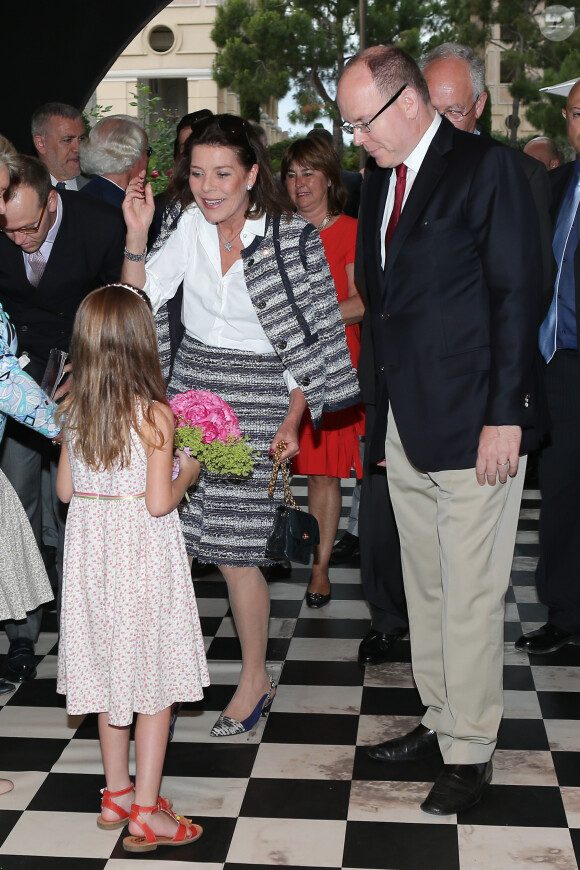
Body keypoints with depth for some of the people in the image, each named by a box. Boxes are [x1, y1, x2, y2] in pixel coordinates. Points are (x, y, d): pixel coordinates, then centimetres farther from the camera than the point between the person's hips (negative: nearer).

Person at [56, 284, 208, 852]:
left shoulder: (73, 411, -1)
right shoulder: (154, 414, -17)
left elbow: (65, 490, 7)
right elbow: (159, 503, -18)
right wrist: (187, 470, -1)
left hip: (91, 549, 6)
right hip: (143, 555, -6)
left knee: (109, 671, 17)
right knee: (155, 682, 6)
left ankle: (117, 793, 29)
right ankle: (145, 811, 11)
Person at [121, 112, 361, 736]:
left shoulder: (292, 238, -11)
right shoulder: (187, 224, 2)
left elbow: (312, 339, -7)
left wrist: (291, 423, -9)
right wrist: (137, 236, -12)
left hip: (256, 398, -4)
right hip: (189, 386, 4)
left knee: (234, 550, -4)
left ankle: (255, 679, 16)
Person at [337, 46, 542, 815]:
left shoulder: (487, 168, -8)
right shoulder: (380, 179, 13)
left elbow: (517, 295, -11)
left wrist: (506, 415, -15)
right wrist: (382, 409, 11)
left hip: (473, 425, -7)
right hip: (404, 425, 7)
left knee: (471, 595, 0)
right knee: (425, 587, 15)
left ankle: (470, 752, 12)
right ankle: (441, 720, 29)